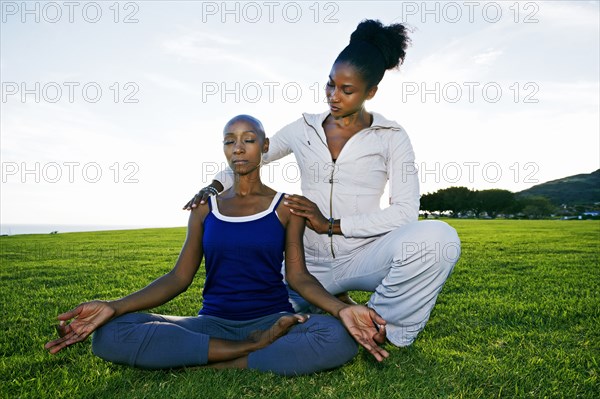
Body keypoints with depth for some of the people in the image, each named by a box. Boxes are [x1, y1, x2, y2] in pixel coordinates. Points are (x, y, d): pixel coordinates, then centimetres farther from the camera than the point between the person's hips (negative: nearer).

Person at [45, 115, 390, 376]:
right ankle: (256, 349, -19)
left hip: (273, 319, -1)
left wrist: (343, 309, -26)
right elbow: (180, 277, 3)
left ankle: (223, 366, -20)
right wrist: (114, 307, -11)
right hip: (214, 322, 2)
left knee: (339, 340, -33)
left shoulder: (286, 207, 3)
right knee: (110, 335, -21)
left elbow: (298, 275, -5)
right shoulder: (205, 207, 9)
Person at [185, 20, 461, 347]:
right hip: (312, 263, 3)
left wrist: (332, 225, -18)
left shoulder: (390, 138, -1)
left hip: (364, 256, -2)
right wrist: (214, 186, -2)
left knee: (437, 238, -32)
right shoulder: (303, 130, 6)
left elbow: (406, 212, -11)